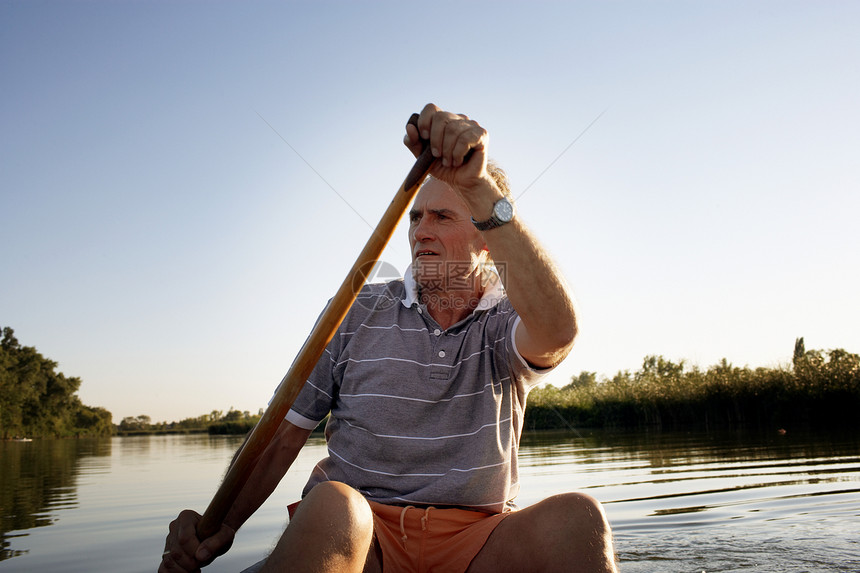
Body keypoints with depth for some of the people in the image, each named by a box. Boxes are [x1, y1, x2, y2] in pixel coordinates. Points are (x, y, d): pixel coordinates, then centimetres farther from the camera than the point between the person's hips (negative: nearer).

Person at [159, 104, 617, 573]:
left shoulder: (507, 324, 1)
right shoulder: (355, 313, 5)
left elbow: (557, 329, -26)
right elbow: (284, 434, 4)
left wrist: (478, 185, -32)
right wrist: (222, 525, -13)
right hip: (359, 533, 0)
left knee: (577, 516, -29)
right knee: (330, 504, -35)